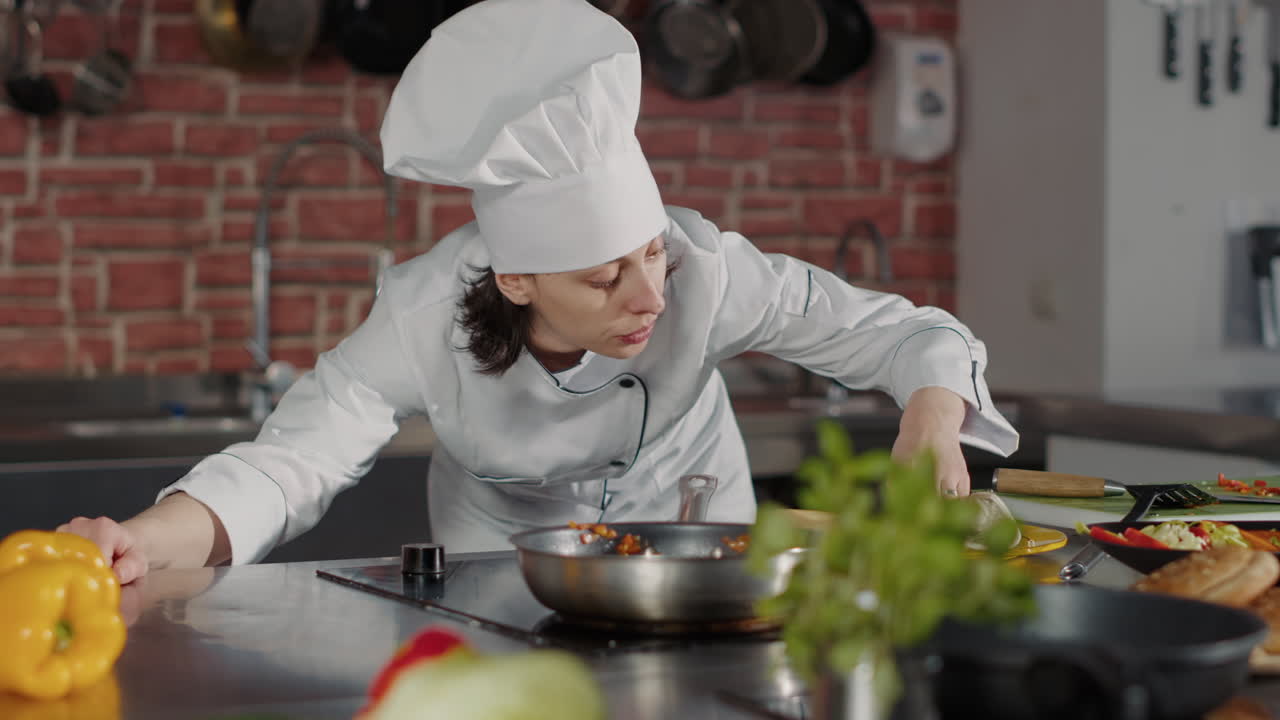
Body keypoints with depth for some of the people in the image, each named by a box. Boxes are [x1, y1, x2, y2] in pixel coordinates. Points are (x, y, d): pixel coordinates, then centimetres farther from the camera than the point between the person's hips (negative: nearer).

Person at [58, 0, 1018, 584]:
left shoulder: (704, 271, -28)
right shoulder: (425, 320, -29)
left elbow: (906, 334, -21)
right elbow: (292, 459, -37)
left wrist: (931, 423, -44)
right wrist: (151, 539, -56)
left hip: (690, 524, 1)